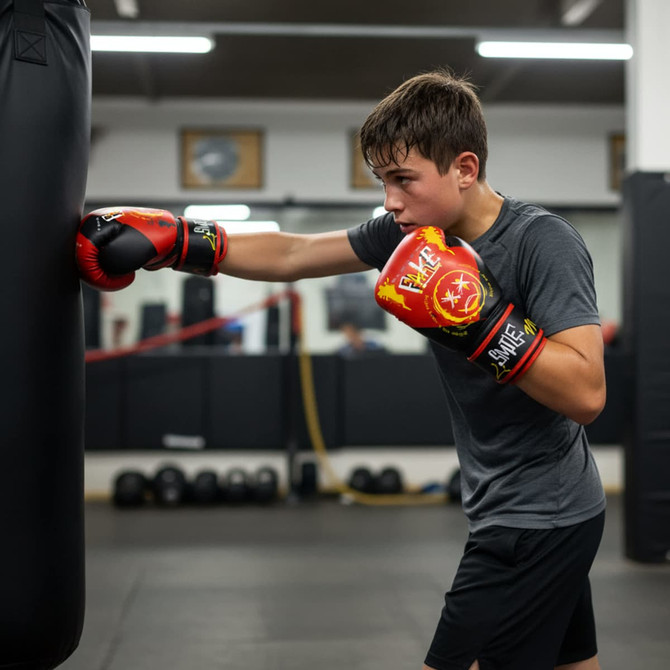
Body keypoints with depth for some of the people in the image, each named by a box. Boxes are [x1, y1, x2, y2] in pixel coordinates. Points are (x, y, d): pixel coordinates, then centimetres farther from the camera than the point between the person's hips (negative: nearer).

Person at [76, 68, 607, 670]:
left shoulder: (545, 243, -20)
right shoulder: (416, 230, 0)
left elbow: (586, 394, -26)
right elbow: (291, 254, 5)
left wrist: (482, 323, -32)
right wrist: (174, 242, -2)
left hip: (538, 524, -8)